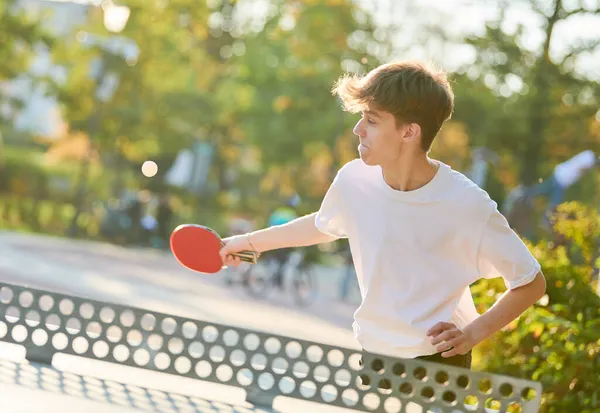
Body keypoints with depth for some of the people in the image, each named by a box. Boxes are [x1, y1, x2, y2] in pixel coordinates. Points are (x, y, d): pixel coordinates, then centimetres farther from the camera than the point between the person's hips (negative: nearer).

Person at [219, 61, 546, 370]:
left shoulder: (467, 205, -19)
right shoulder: (353, 180, -6)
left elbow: (531, 283, -9)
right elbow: (323, 225, 20)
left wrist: (473, 333, -20)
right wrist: (251, 241, 28)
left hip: (439, 362, -4)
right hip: (371, 355, 5)